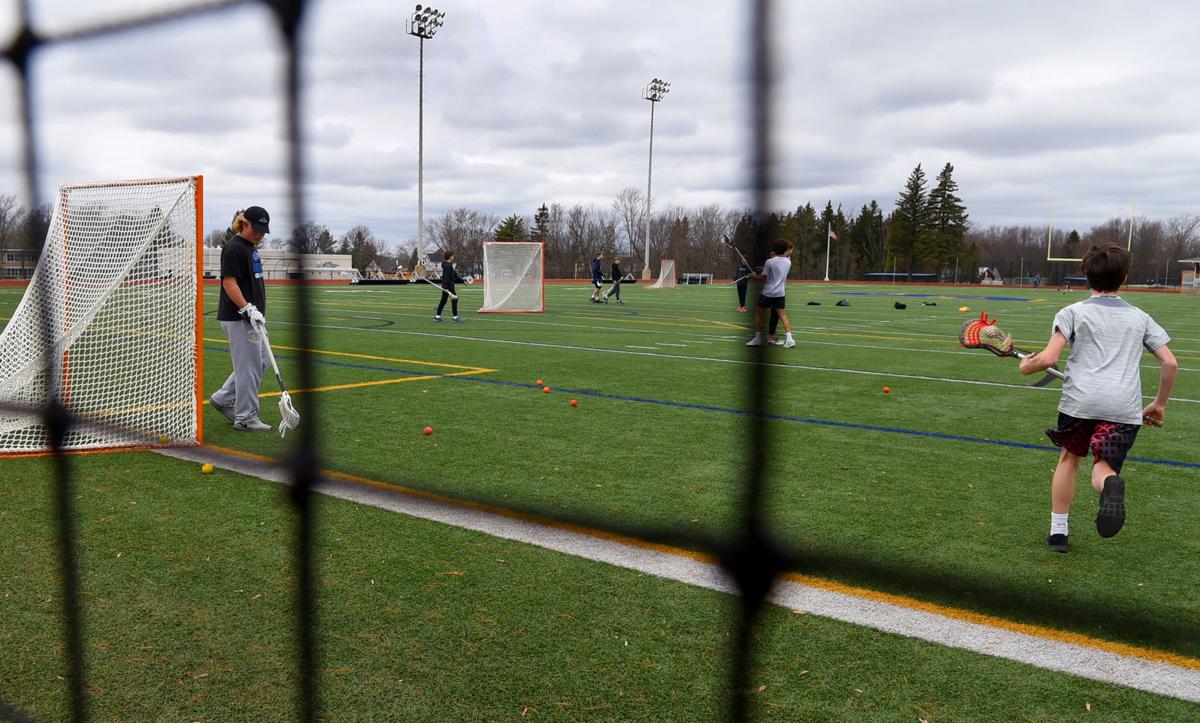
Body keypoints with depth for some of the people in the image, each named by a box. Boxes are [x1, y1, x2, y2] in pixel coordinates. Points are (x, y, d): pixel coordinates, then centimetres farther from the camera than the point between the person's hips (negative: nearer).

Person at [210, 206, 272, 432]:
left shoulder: (251, 246, 16)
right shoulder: (234, 248, -14)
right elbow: (229, 282, -20)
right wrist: (248, 309, -27)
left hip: (250, 317, 10)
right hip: (238, 318, -10)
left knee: (260, 362, 15)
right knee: (249, 366, -5)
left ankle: (223, 399, 25)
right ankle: (246, 418, 4)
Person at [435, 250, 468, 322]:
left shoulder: (449, 265, 17)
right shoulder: (447, 266, -15)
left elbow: (455, 275, 24)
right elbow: (446, 277, -22)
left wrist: (462, 280, 26)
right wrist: (446, 287, -27)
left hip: (446, 286, 10)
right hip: (448, 286, -10)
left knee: (443, 301, 12)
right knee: (454, 300, -5)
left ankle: (437, 316, 15)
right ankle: (455, 317, -2)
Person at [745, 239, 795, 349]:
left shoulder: (769, 262, -11)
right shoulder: (788, 262, 4)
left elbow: (762, 278, -8)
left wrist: (753, 276, 8)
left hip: (767, 293, -4)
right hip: (780, 293, 4)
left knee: (758, 314, 12)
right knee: (783, 316, 6)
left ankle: (757, 339, 13)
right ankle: (789, 339, -7)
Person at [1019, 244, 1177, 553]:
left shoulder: (1073, 312, 9)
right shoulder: (1140, 317, 19)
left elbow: (1048, 358, -4)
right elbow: (1170, 363, 15)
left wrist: (1026, 366, 17)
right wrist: (1159, 404, 27)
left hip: (1080, 400, -1)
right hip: (1125, 408, 1)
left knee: (1069, 458, 21)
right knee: (1103, 469, 4)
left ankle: (1058, 531, 23)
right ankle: (1110, 484, -36)